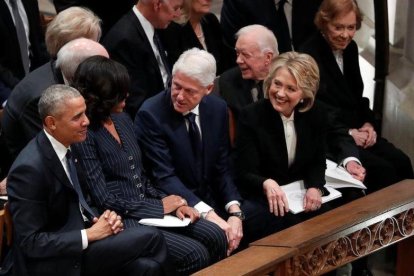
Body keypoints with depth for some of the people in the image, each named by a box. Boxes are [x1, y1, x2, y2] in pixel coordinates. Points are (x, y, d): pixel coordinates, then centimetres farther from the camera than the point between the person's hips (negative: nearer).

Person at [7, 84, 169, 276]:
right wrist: (89, 235, -18)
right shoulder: (30, 168, -22)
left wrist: (100, 220, -3)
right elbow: (31, 242, -20)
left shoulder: (64, 146, 5)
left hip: (75, 242, 8)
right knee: (150, 238, -16)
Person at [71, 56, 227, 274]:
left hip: (151, 207, 8)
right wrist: (159, 207, -10)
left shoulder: (123, 120, 12)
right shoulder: (84, 135, -14)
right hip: (121, 221, -8)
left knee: (215, 237, -11)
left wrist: (171, 203, -1)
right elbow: (104, 200, -16)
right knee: (195, 254, -22)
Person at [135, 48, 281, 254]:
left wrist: (234, 212, -12)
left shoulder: (217, 108, 3)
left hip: (213, 199, 6)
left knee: (269, 223, -12)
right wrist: (208, 214, -28)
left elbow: (223, 168, 6)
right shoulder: (150, 114, -14)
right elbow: (165, 177, -17)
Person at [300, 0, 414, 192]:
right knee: (382, 169, -24)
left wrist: (368, 124, 0)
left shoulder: (350, 48, 8)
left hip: (357, 131, 7)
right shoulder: (310, 55, -16)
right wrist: (348, 133, -16)